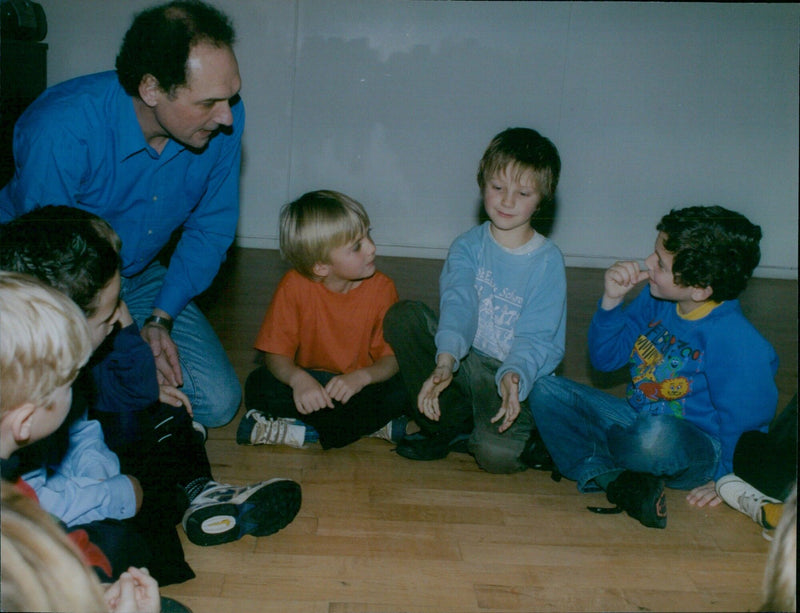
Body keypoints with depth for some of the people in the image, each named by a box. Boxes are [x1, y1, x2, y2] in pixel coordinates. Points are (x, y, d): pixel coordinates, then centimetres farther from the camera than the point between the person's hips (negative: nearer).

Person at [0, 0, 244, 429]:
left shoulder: (224, 117, -18)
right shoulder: (61, 131, -32)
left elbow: (211, 229, -5)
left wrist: (159, 319, -14)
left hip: (137, 278, 4)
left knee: (217, 404, -6)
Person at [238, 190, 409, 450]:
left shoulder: (381, 288, -11)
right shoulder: (294, 286, -14)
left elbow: (393, 358, -10)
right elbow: (276, 353, -13)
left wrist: (362, 376, -31)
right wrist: (298, 378, -35)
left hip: (360, 383, 0)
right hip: (310, 382, 0)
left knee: (401, 391, -28)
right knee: (258, 387, -27)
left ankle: (302, 430, -23)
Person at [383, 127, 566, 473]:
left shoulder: (548, 261, -7)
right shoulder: (468, 246, 0)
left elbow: (537, 336, -13)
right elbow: (458, 302, -18)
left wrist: (513, 376, -34)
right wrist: (445, 360, -36)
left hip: (515, 374, -3)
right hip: (464, 360, 3)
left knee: (497, 453, -32)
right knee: (402, 315, -19)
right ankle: (454, 422, -13)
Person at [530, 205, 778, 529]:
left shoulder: (736, 340, -25)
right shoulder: (655, 301, -2)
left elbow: (745, 421, -16)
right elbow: (605, 358, 6)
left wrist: (723, 477, -7)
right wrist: (611, 300, -8)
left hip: (696, 448, -7)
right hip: (639, 420, 7)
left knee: (656, 434, -43)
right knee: (547, 390, -8)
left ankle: (579, 449, -12)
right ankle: (615, 479, -23)